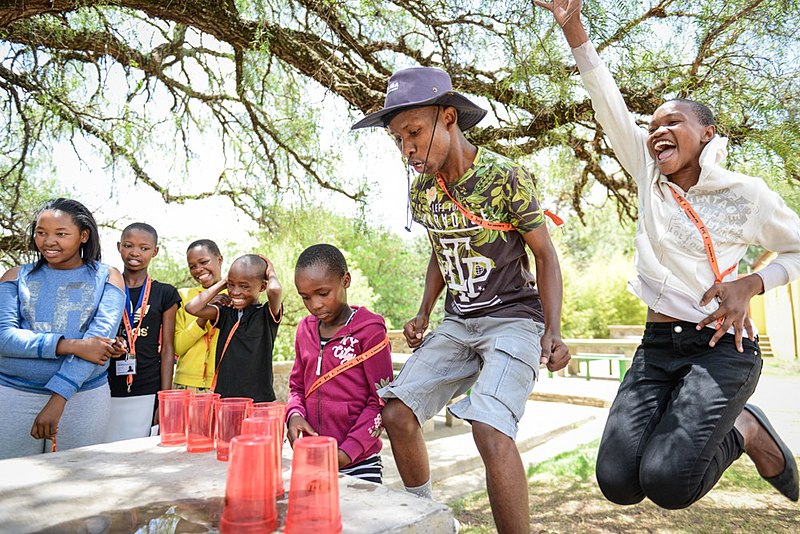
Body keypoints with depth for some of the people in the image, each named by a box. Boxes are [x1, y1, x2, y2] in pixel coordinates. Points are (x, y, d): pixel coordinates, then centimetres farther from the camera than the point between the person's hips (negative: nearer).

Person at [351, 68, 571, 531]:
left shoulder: (506, 176, -12)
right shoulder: (421, 189, 5)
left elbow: (545, 254, -7)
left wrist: (553, 332, -18)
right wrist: (424, 313, 8)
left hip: (514, 318, -6)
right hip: (457, 323, 6)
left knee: (490, 429, -26)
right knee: (397, 413, -4)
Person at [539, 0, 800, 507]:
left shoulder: (746, 194, -6)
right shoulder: (650, 175, 3)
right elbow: (609, 105, -6)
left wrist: (751, 284, -11)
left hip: (721, 347, -4)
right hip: (657, 345, 4)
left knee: (667, 481, -23)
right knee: (618, 480, -8)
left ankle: (745, 430, 9)